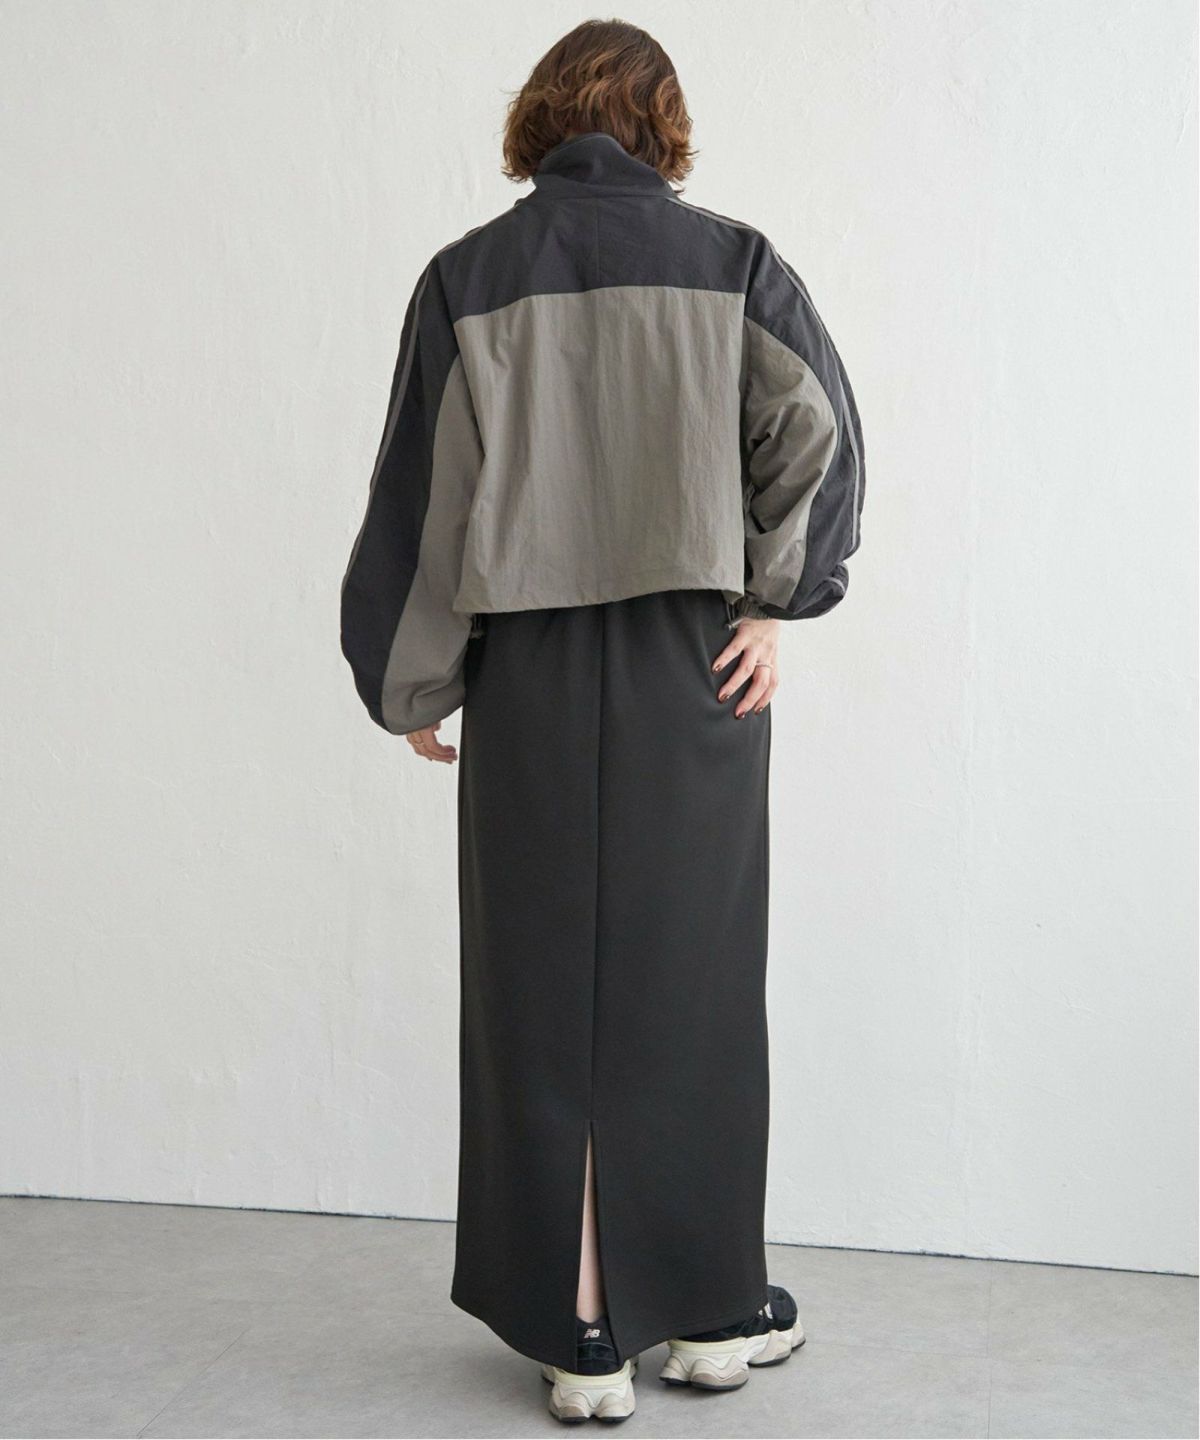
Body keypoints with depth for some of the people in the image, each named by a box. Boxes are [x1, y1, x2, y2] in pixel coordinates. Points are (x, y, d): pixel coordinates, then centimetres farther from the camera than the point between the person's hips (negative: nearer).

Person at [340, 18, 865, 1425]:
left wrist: (411, 686, 10)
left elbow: (420, 492, 2)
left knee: (544, 991, 7)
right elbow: (819, 426, -10)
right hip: (694, 668, 0)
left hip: (528, 676, 0)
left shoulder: (465, 278, 3)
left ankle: (582, 1337, 12)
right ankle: (713, 1312, 20)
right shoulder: (728, 259, 2)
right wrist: (770, 603, -3)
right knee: (692, 981, 10)